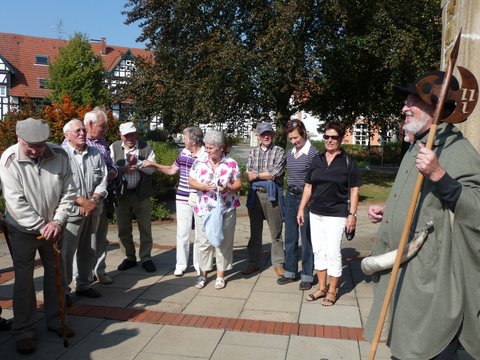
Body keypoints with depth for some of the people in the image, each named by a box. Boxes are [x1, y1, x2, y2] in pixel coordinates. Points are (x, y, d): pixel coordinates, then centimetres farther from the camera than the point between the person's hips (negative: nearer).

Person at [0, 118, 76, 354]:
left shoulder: (59, 155, -10)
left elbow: (68, 192, -6)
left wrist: (56, 222, -14)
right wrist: (41, 227, -19)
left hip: (53, 228, 3)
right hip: (23, 229, -3)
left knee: (55, 274, 13)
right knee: (24, 280, 2)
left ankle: (55, 321, 30)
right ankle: (24, 332, 17)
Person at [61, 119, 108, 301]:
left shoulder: (95, 154, 8)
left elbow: (102, 180, 6)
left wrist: (93, 201, -9)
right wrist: (82, 201, -18)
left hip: (93, 210, 6)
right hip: (71, 211, -5)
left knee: (88, 250, 14)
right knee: (66, 252, -2)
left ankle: (84, 284, 28)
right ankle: (62, 289, 12)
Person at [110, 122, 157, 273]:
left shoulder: (145, 147, -1)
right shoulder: (114, 147, 2)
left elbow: (151, 168, -6)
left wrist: (136, 162, -19)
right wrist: (124, 169, -19)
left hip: (141, 194, -1)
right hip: (121, 194, 2)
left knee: (145, 228, 6)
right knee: (123, 229, 11)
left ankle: (146, 258, 19)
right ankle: (129, 257, 27)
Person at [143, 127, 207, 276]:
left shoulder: (206, 156, -12)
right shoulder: (183, 153, 7)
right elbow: (171, 170, 19)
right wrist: (153, 164, 16)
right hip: (183, 199, 5)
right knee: (182, 233, 9)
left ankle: (198, 264, 24)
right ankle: (181, 264, 21)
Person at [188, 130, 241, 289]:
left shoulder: (232, 164, -2)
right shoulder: (199, 163, 2)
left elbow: (238, 184, 0)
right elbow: (191, 182, 3)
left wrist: (228, 188, -20)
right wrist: (203, 187, -16)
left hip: (226, 211, -1)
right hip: (203, 211, 1)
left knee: (223, 242, 6)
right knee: (203, 242, 5)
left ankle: (221, 275, 19)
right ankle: (202, 274, 19)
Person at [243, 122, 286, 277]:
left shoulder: (279, 152, 0)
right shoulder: (253, 152, 12)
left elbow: (276, 174, -12)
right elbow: (248, 176, 3)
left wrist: (256, 175, -6)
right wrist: (267, 175, -12)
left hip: (272, 195, -4)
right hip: (255, 195, 4)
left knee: (276, 231, 4)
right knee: (255, 231, 11)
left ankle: (278, 263, 15)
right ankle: (253, 263, 22)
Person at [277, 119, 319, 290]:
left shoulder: (313, 153, -11)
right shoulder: (290, 154, 10)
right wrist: (288, 195, 16)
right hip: (290, 197, 7)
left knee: (306, 239, 3)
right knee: (290, 237, 13)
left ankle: (307, 276, 14)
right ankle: (290, 272, 26)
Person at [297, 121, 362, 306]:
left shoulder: (348, 162, -3)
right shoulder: (317, 160, 9)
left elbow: (354, 190, -3)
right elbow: (308, 186, 13)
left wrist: (352, 214, -9)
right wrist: (301, 208, 9)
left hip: (336, 214, -5)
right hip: (316, 213, 5)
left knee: (333, 252, -2)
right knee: (318, 251, 11)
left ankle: (332, 291, 14)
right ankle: (322, 287, 25)